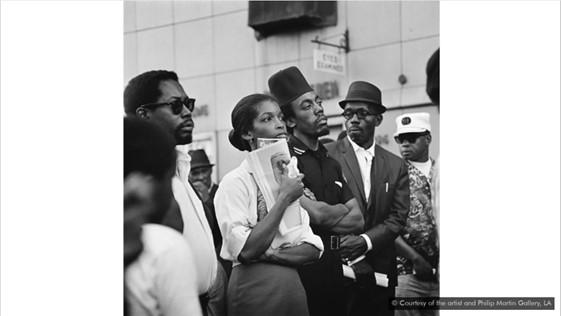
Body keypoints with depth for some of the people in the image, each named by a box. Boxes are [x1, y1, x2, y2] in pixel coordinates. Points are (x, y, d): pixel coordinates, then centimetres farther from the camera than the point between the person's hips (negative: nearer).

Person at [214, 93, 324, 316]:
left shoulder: (291, 178, 10)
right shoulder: (235, 183, -8)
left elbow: (313, 248, 4)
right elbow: (245, 250, -19)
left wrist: (273, 254, -14)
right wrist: (284, 198, -16)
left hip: (294, 287, 6)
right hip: (254, 287, -6)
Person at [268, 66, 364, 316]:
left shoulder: (332, 164, 17)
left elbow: (358, 220, 9)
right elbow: (317, 213, -18)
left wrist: (326, 215, -9)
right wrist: (341, 210, 3)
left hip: (333, 272, 7)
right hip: (300, 268, -7)